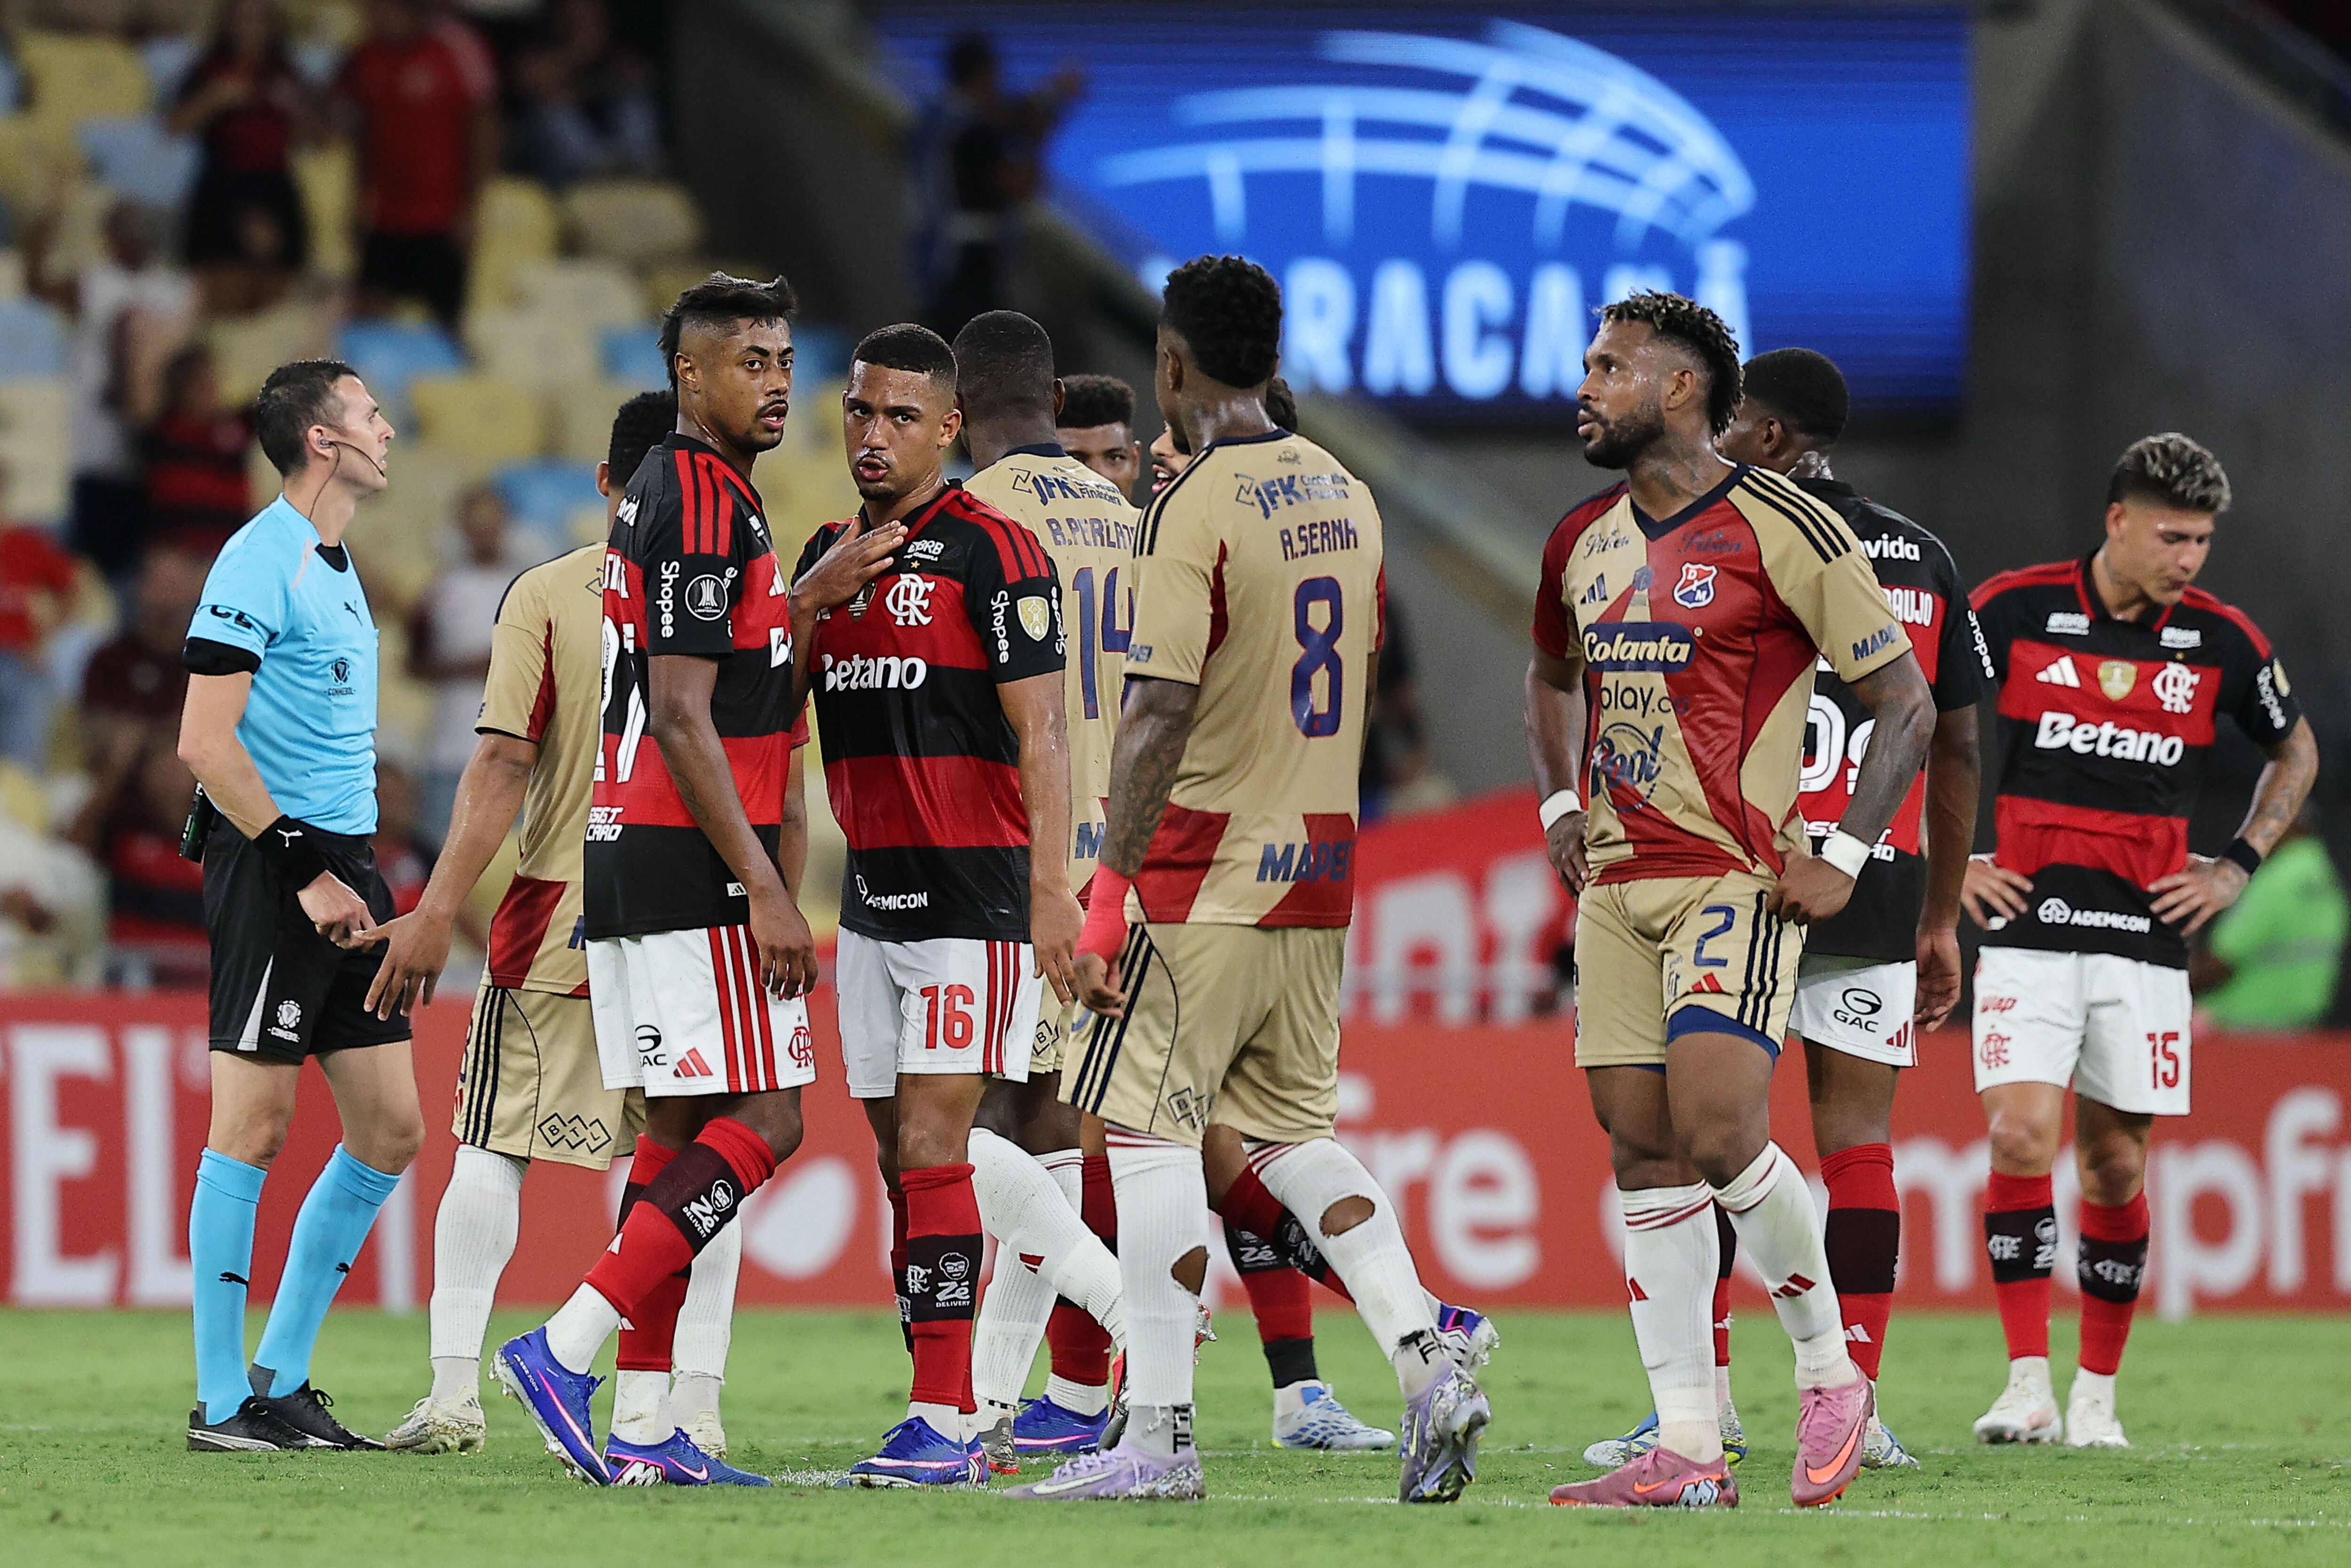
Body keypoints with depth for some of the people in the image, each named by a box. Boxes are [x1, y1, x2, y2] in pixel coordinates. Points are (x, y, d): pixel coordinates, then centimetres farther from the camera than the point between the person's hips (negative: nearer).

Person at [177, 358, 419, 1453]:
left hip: (340, 868, 9)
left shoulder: (336, 570, 18)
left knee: (392, 1133, 7)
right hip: (271, 868, -9)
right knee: (254, 1126, -6)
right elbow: (204, 742, -18)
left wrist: (356, 876, 16)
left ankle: (280, 1376, 15)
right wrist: (305, 870, -17)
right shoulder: (259, 562, -11)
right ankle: (223, 1402, -2)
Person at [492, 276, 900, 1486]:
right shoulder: (704, 504, -13)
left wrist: (813, 597, 18)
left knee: (679, 1127, 9)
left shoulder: (672, 495, 18)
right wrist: (765, 888, -21)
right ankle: (565, 1350, -14)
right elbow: (681, 719, -19)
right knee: (760, 1124, -9)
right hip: (691, 867, -10)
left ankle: (642, 1426, 7)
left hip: (628, 859, 10)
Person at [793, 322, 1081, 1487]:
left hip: (972, 897, -7)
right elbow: (790, 717, 25)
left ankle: (943, 1422, -14)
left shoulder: (993, 553, -8)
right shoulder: (827, 553, 14)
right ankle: (943, 1422, 8)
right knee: (902, 1157, 6)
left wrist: (1052, 890, -18)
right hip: (870, 897, 7)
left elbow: (1039, 734, -12)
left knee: (930, 1148, -13)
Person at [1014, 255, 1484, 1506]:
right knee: (1290, 1131, 15)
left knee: (1148, 1132, -2)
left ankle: (1158, 1438, -4)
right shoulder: (1344, 495, 11)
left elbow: (1160, 715, -18)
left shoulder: (1196, 507, -14)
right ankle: (1428, 1370, 1)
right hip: (1319, 876, 8)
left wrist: (1108, 891, -17)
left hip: (1207, 878, -8)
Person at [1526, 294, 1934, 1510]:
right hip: (1616, 883, 7)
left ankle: (1829, 1367, 4)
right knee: (1644, 1151, 2)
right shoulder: (1585, 543, 12)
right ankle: (1687, 1453, 3)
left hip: (1737, 878, -7)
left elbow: (1905, 702, -5)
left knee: (1717, 1133, -19)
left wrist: (1845, 857, -11)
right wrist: (1559, 805, 18)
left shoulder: (1782, 531, -9)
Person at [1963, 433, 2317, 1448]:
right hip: (2028, 922, -2)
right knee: (2022, 1140, -15)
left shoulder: (2221, 640, 2)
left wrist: (2237, 867, 9)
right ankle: (2028, 1387, -11)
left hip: (2147, 935, 2)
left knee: (2114, 1163, 4)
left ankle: (2098, 1393, 16)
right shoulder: (2016, 610, -4)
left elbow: (2295, 752, 20)